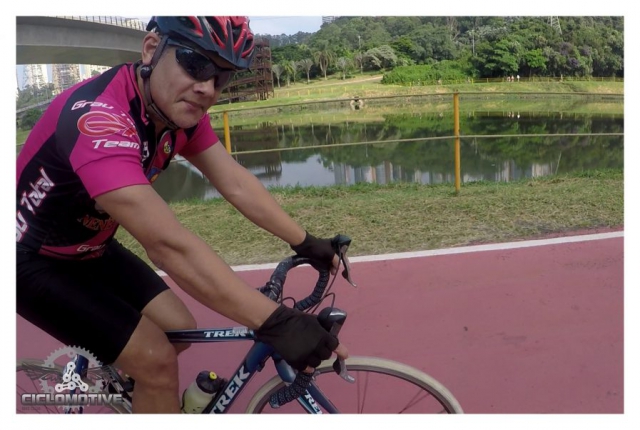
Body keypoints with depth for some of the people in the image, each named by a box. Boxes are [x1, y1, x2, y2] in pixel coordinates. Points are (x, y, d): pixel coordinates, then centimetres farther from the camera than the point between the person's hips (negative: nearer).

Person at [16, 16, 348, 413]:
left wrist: (305, 243, -10)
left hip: (91, 249, 8)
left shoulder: (181, 109, -11)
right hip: (32, 259, -7)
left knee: (179, 331, 7)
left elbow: (236, 183, -8)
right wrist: (276, 322, -44)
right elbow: (169, 245, -45)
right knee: (156, 359, -15)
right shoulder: (99, 117, -37)